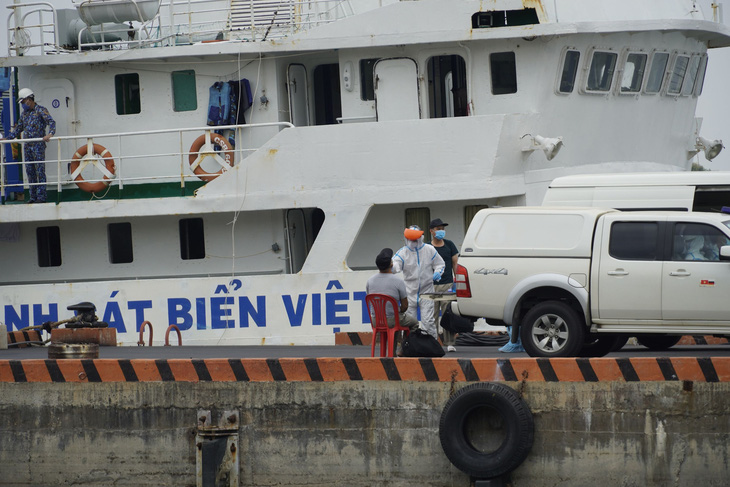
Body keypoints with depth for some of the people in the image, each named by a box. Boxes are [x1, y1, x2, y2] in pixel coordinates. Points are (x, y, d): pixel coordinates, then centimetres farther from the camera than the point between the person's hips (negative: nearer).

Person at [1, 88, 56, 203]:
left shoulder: (41, 110, -3)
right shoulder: (24, 114, 18)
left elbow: (51, 122, -15)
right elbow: (18, 129, 25)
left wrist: (50, 134, -33)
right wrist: (7, 138, 17)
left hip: (38, 145, -7)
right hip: (27, 146, 7)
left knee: (40, 171, -7)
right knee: (30, 171, 6)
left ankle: (41, 196, -7)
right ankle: (33, 196, 10)